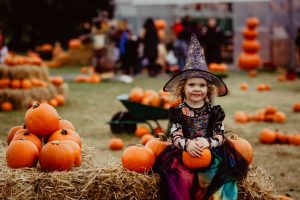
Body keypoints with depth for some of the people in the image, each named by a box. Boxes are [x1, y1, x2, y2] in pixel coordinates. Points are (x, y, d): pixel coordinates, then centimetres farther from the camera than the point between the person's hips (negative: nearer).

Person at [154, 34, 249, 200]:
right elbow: (176, 137, -2)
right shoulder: (177, 111, 6)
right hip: (183, 155, -1)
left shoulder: (215, 111, 8)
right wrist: (187, 144, -24)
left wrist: (208, 142, -21)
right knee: (182, 178, -29)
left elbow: (219, 137, 2)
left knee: (224, 174, -26)